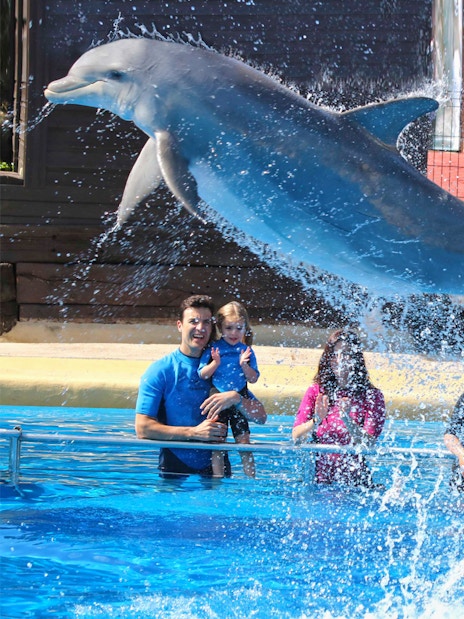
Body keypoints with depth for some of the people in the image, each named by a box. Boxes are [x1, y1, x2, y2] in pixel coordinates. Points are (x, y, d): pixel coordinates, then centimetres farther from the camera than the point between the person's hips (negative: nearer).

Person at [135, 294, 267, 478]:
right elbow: (143, 428, -7)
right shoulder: (160, 371, 2)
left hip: (215, 468, 3)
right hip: (175, 469, -3)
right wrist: (194, 432, -13)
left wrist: (236, 398, -12)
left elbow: (260, 417, 8)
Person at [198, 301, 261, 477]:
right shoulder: (213, 349, -1)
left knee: (244, 443, -1)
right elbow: (202, 375, -4)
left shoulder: (246, 351, 4)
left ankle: (251, 478, 2)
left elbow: (253, 378, 1)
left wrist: (244, 365, -16)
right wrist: (215, 363, -20)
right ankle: (218, 478, 1)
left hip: (239, 403, 1)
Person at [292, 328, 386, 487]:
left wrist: (346, 420, -28)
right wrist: (316, 421, -21)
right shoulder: (316, 392, 6)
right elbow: (296, 437, -1)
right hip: (320, 480, 2)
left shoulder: (372, 396, -1)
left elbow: (368, 443, -11)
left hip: (354, 481, -2)